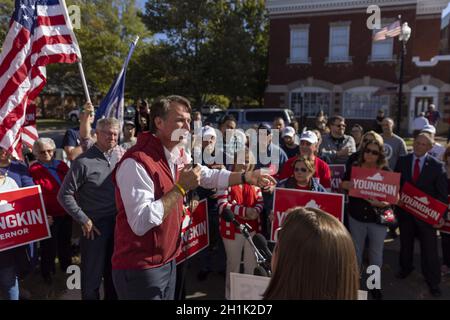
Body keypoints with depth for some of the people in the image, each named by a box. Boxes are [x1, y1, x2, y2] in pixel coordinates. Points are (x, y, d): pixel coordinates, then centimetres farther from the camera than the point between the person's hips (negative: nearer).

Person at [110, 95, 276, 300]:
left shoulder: (179, 155, 5)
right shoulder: (136, 163, -25)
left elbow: (208, 176, 18)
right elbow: (141, 223, -30)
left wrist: (247, 177, 8)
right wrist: (181, 188, -27)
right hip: (139, 269, -8)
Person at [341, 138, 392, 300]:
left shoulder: (386, 171, -9)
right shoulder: (354, 167, -4)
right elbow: (342, 184, 5)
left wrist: (383, 203, -27)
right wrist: (348, 184, -18)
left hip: (378, 218, -1)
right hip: (356, 216, 1)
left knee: (376, 252, 12)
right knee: (356, 250, 17)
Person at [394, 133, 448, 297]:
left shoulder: (437, 165, -9)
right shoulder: (402, 161, -3)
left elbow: (442, 193, -8)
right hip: (405, 209, 2)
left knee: (429, 247, 7)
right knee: (405, 242, 20)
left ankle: (433, 280, 26)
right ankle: (406, 267, 44)